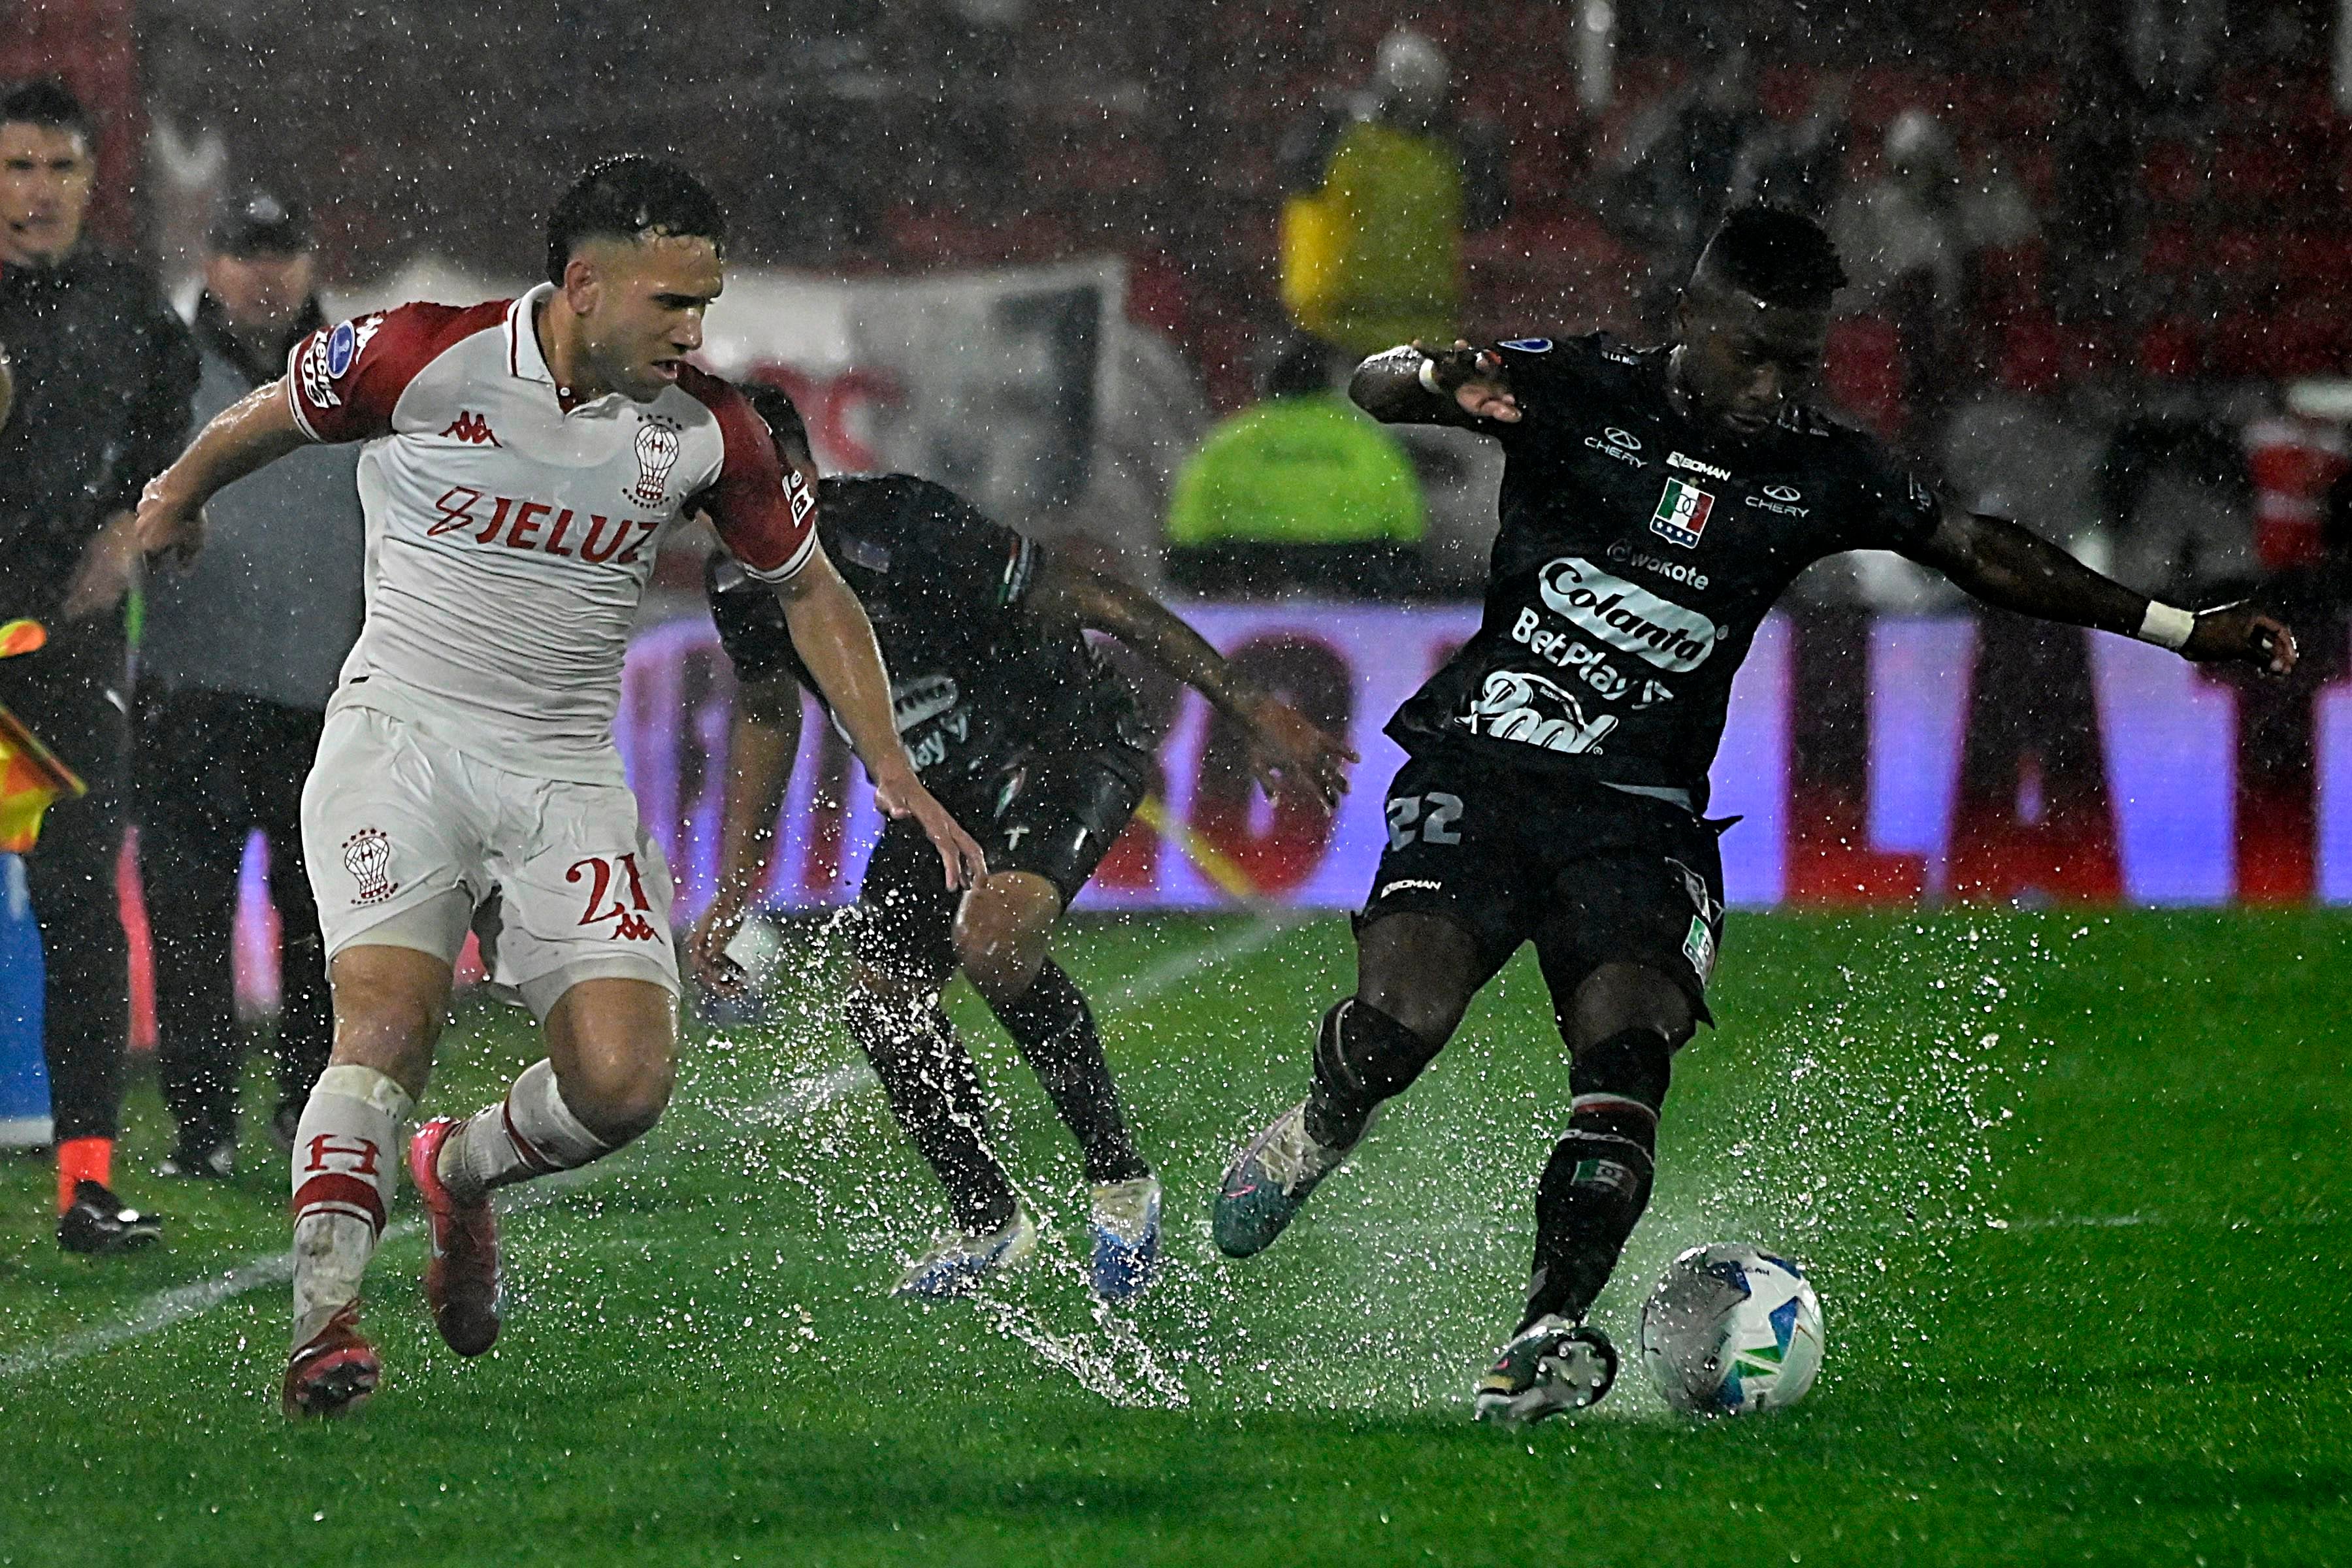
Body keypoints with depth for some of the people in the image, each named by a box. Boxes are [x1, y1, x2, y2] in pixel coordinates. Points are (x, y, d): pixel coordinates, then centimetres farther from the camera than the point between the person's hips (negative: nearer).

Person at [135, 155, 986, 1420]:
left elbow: (807, 589, 13)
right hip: (400, 736, -3)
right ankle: (323, 1324, -26)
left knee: (625, 1081, -12)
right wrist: (177, 498, 28)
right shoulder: (419, 357, -12)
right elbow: (264, 421, 10)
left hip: (568, 772, 3)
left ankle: (460, 1174, 19)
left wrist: (892, 770, 7)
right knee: (389, 1022, -26)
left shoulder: (708, 429, -2)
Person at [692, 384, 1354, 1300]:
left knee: (993, 938, -32)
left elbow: (1100, 605, -25)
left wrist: (1253, 714, -23)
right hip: (944, 788, 8)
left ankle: (1119, 1178, -15)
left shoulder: (903, 531, -31)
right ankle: (987, 1222, 19)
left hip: (1066, 749, -8)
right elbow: (767, 718, 12)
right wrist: (731, 896, 11)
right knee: (878, 1001, -3)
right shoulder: (741, 588, -8)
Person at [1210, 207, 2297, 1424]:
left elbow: (1982, 552, 14)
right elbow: (1374, 386, -9)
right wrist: (1441, 379, -34)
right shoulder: (1581, 392, -2)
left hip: (1641, 816, 2)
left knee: (1626, 1056, -23)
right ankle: (1318, 1132, 12)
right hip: (1481, 771, -2)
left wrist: (2183, 629, 11)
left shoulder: (1817, 475, 6)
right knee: (1397, 1021, -22)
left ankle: (1549, 1334, -23)